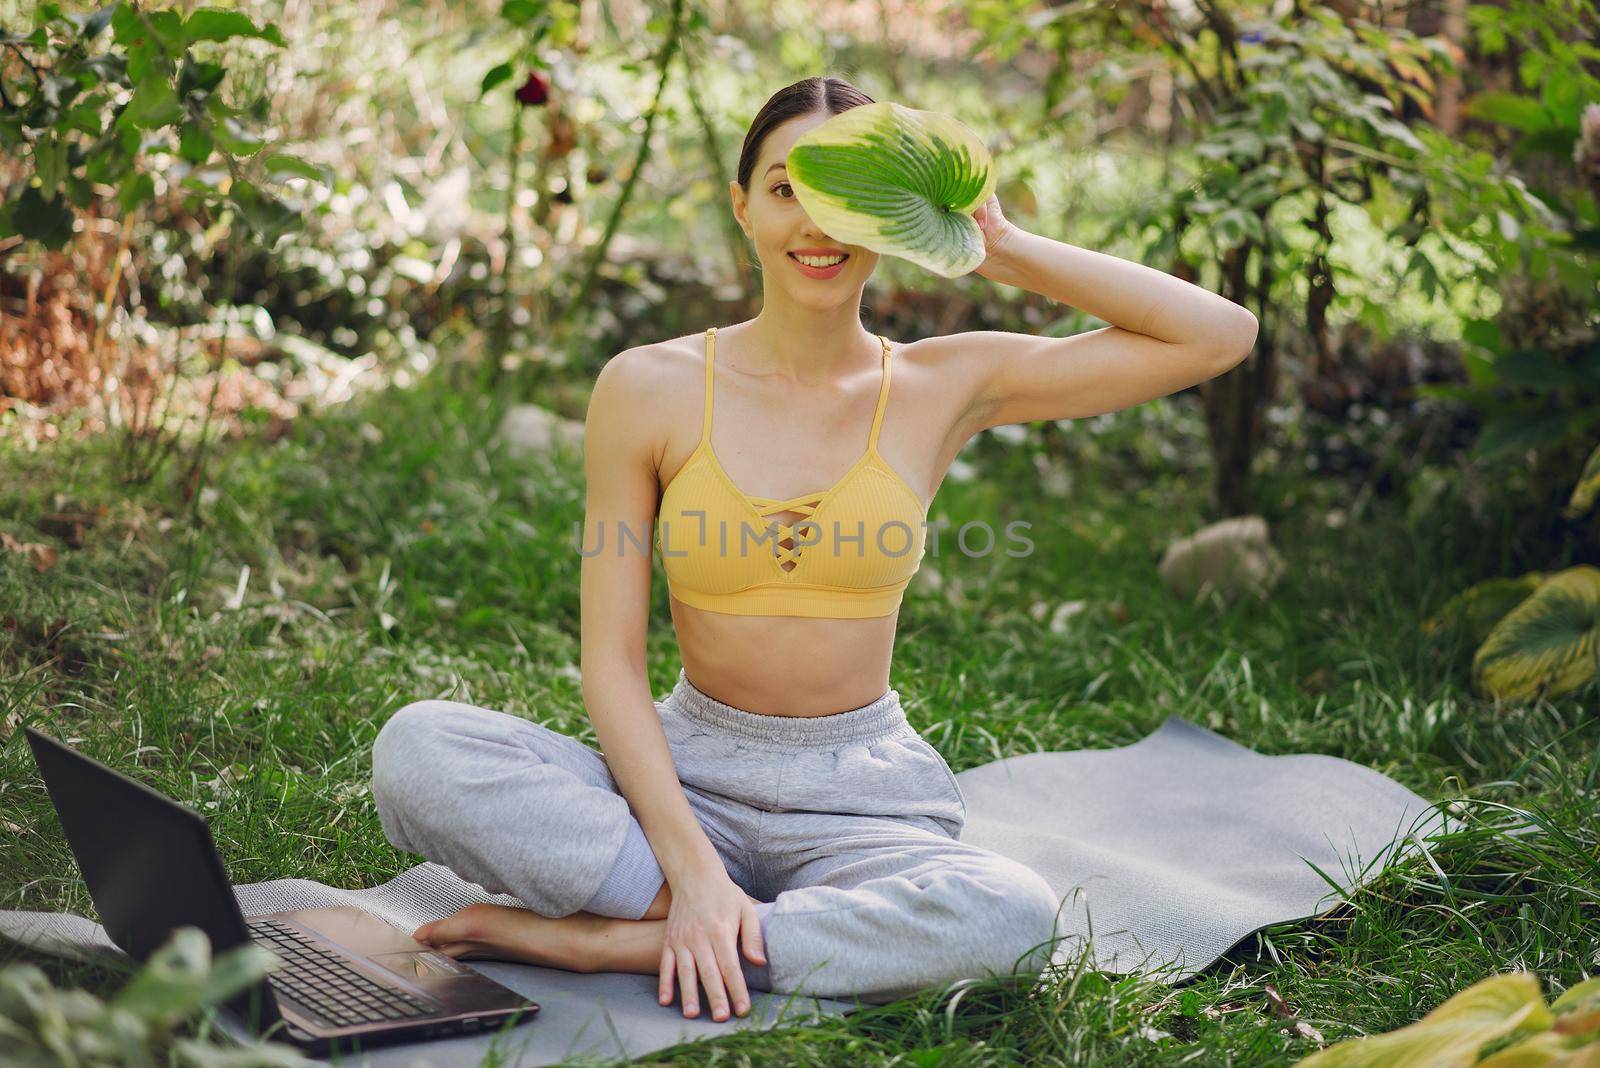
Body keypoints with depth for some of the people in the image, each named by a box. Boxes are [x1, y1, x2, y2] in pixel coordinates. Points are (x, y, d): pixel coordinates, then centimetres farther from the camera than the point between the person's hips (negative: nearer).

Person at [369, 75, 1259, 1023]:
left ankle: (613, 940, -20)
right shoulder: (651, 387, -3)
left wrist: (1003, 251, -5)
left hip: (862, 795, 1)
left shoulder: (945, 386, 0)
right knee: (419, 747, -24)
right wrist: (694, 870, -17)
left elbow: (1221, 335, 0)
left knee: (1014, 917, -34)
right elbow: (612, 662, -5)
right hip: (688, 774, -1)